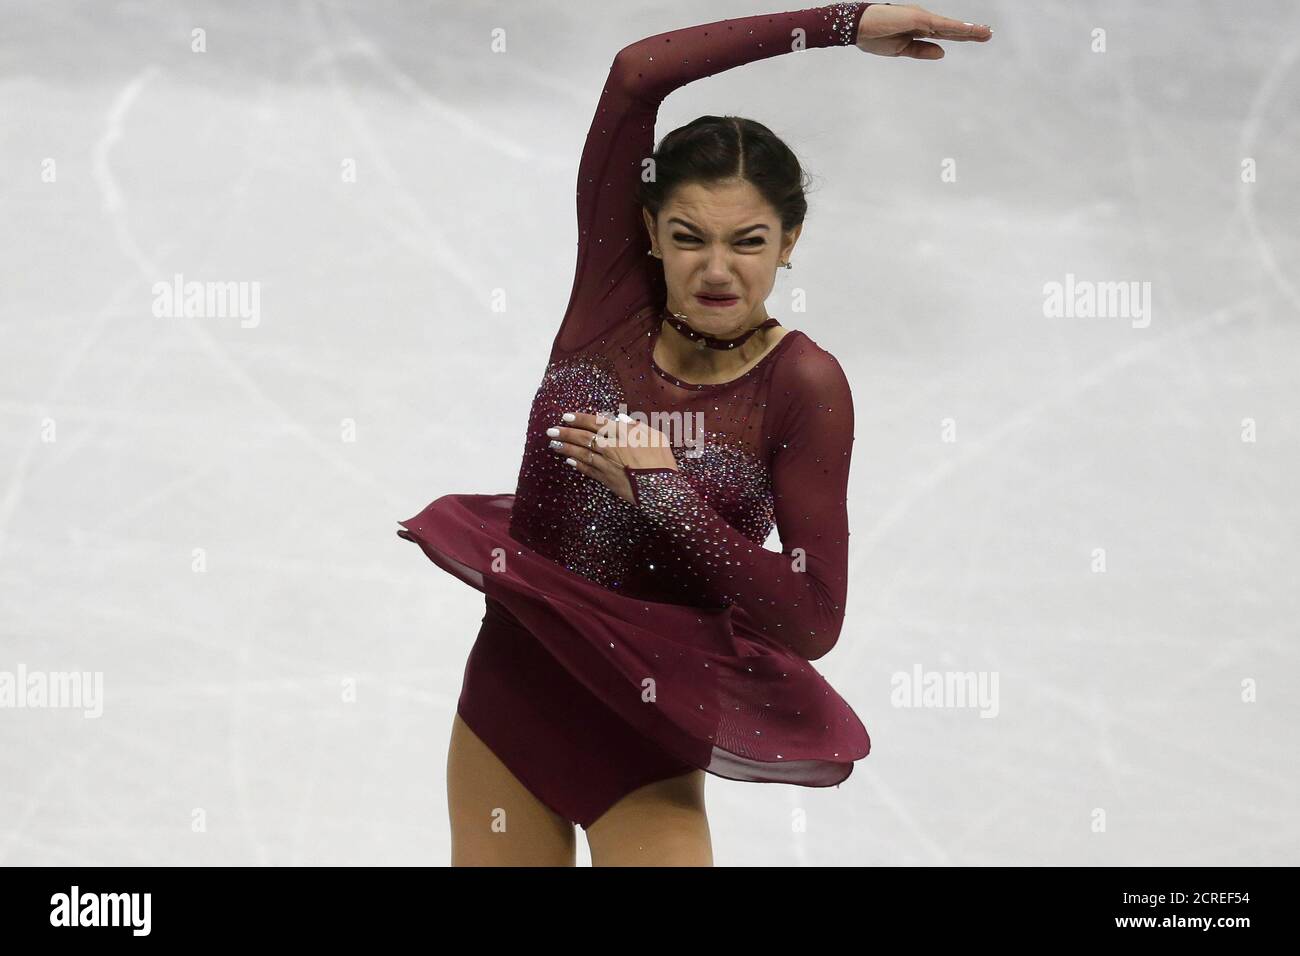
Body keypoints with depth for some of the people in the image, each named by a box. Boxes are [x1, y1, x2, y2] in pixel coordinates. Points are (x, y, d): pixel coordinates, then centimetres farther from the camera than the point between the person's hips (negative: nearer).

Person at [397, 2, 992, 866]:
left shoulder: (806, 389, -14)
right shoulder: (614, 296, -7)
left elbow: (812, 624, -17)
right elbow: (636, 75, -16)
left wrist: (665, 495, -21)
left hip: (643, 734, -3)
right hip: (506, 698, 3)